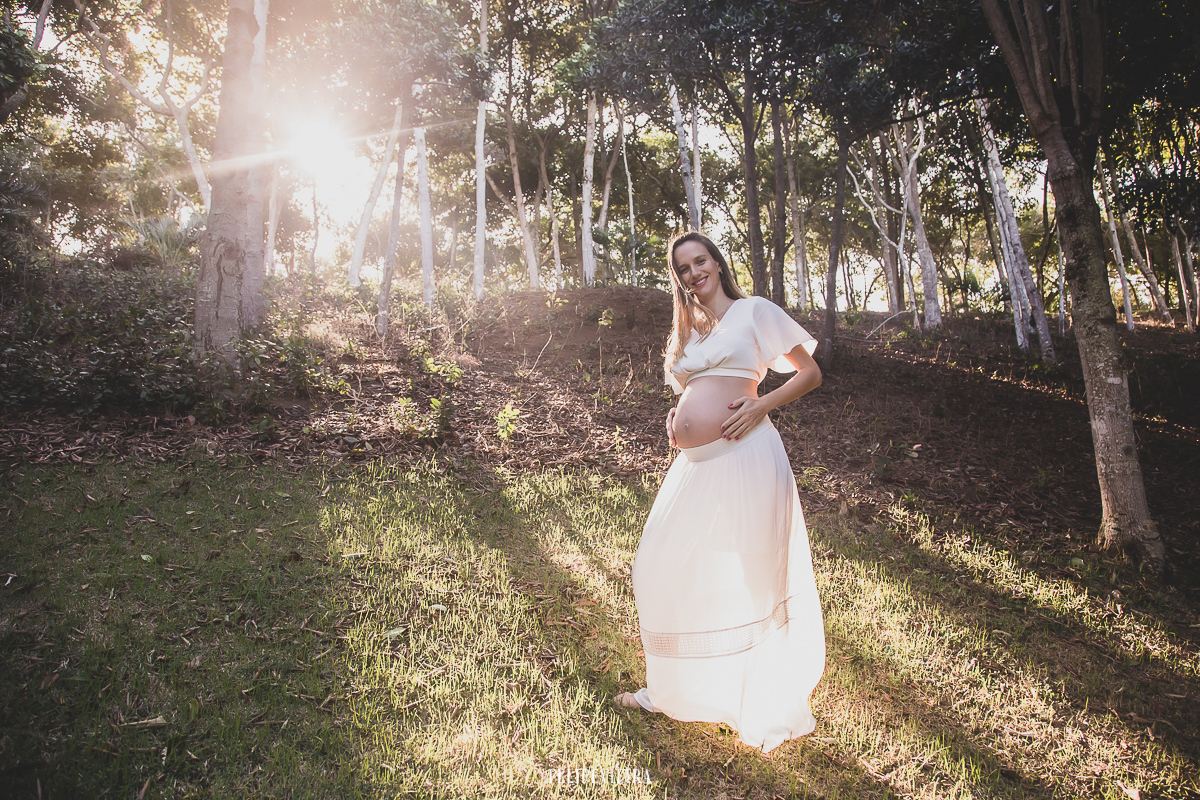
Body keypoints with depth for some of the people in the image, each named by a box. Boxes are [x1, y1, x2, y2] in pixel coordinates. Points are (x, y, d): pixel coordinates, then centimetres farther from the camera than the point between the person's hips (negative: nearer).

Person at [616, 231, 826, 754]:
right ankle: (672, 690, 31)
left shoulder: (754, 312, 3)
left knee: (747, 579, 0)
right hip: (695, 464, 7)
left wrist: (761, 405, -14)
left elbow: (811, 373, 1)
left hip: (742, 457, -7)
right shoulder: (687, 331, 21)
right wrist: (677, 419, 8)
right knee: (667, 570, 11)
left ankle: (768, 707, 18)